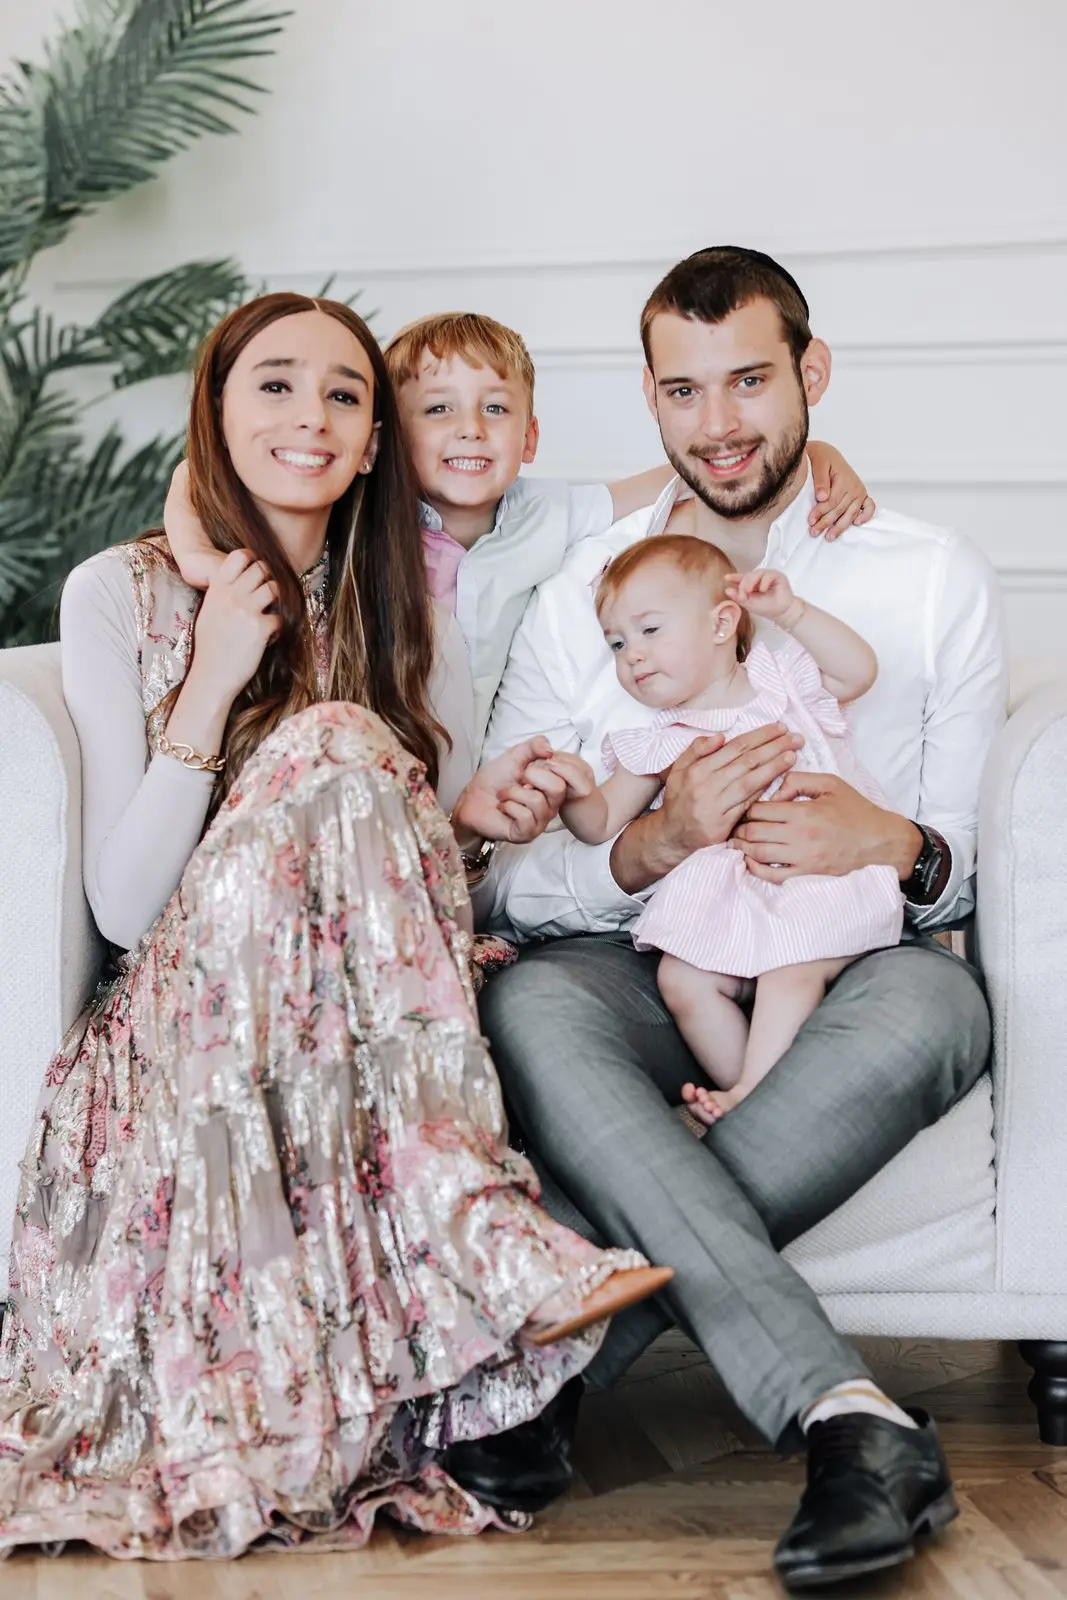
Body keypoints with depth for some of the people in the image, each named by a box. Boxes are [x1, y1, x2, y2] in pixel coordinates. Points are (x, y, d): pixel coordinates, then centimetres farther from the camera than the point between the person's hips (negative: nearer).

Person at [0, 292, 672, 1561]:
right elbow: (122, 910, -6)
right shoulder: (119, 597, 1)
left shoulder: (407, 615, 12)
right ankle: (471, 1220, -39)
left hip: (365, 1045, 3)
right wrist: (210, 688, -15)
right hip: (178, 1034, -3)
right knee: (336, 747, -28)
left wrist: (469, 821, -6)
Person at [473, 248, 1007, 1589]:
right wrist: (652, 847, -20)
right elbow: (501, 881, 1)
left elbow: (981, 852, 8)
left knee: (932, 1005, -36)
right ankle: (850, 1418, -43)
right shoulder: (580, 595, 7)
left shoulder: (935, 580, 7)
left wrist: (896, 849, -17)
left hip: (844, 975, 0)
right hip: (646, 975, 1)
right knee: (527, 1003, -34)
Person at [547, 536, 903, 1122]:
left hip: (826, 880, -3)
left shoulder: (778, 677, 12)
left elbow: (859, 671, 0)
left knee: (791, 965, -29)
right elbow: (603, 822, 10)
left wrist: (790, 611, -6)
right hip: (725, 894, 3)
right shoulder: (657, 743, 15)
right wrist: (575, 794, -13)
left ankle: (753, 1092, -22)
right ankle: (753, 1098, -10)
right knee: (680, 979, -19)